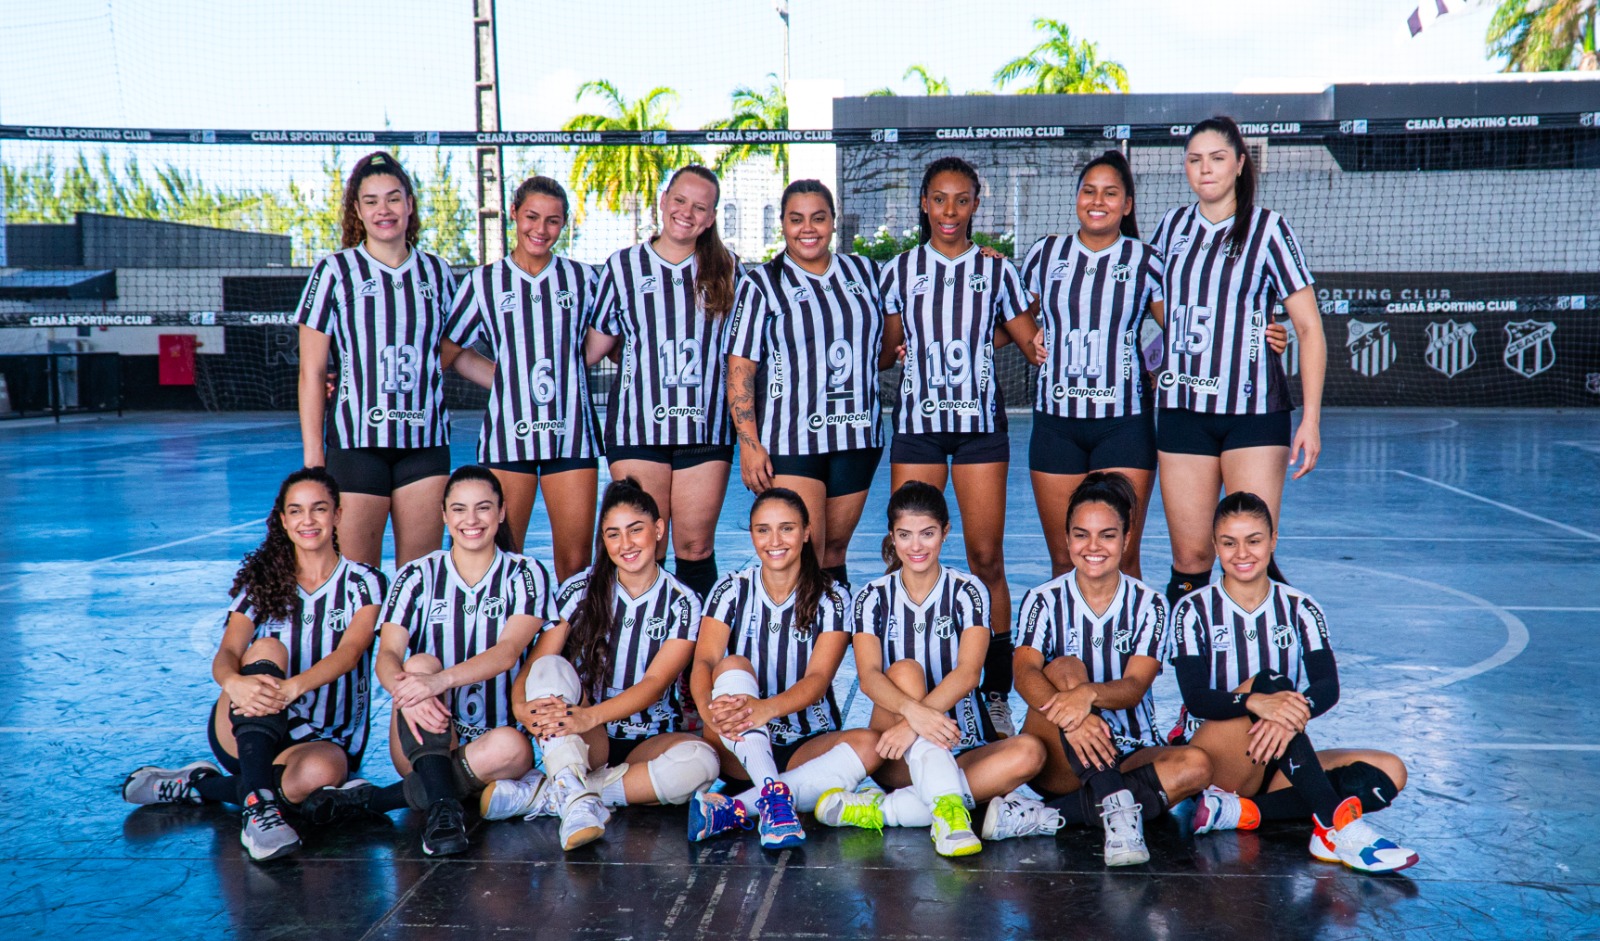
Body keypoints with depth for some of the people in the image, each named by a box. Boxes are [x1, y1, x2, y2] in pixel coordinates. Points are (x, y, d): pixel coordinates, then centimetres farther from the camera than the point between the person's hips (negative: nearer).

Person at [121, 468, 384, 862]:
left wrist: (292, 688, -38)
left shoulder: (363, 584, 2)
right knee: (267, 649, -29)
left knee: (321, 770, -38)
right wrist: (235, 682, -37)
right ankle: (258, 805, -42)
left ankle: (198, 785, -14)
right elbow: (225, 655, -11)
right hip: (246, 736, 1)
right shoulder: (262, 581, 6)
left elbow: (350, 652, -17)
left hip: (324, 742, -1)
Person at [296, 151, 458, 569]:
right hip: (357, 440, -3)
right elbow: (311, 372, -1)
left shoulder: (438, 273, 11)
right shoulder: (335, 272, 1)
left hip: (426, 440, 3)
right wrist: (312, 454, -5)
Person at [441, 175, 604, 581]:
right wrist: (508, 380, 0)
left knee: (576, 563, 0)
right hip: (508, 435, 0)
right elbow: (448, 353, 10)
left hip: (571, 434, 1)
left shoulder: (582, 278, 9)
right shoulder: (483, 282, 7)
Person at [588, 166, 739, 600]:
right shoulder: (622, 266, 9)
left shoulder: (727, 270, 9)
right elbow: (596, 343, 13)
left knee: (695, 548, 3)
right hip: (638, 427, 0)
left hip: (706, 428, 0)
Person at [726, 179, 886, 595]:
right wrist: (749, 444, -13)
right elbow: (739, 371, -5)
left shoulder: (863, 272, 12)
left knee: (834, 553, 11)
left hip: (857, 434, 4)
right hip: (790, 440, -4)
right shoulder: (761, 283, 0)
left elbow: (882, 348, 27)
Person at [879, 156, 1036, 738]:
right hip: (917, 422, 0)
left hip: (981, 422, 0)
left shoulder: (996, 270, 8)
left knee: (987, 559, -3)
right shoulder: (900, 270, 8)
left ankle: (996, 694, 7)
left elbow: (1033, 343, 12)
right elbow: (890, 349, 10)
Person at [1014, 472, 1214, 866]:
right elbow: (1025, 675, -21)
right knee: (1066, 669, -27)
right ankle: (1116, 806, -41)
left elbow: (1134, 687, -15)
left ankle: (1056, 814, -33)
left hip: (1128, 756, 2)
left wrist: (1090, 694, -39)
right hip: (1059, 765, -2)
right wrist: (1072, 717, -42)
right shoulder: (1043, 601, -2)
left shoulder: (1149, 605, 1)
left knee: (1196, 764, -28)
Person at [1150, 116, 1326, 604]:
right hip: (1182, 410, 3)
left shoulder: (1268, 229, -1)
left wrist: (1311, 419, -8)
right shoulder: (1172, 226, 10)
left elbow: (1310, 327, -2)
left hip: (1254, 411, -2)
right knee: (1190, 558, 2)